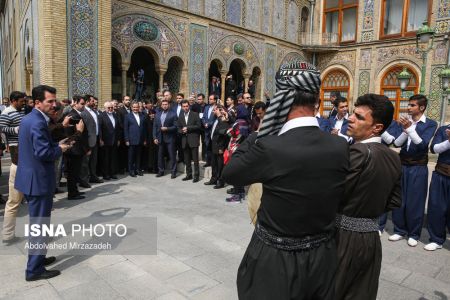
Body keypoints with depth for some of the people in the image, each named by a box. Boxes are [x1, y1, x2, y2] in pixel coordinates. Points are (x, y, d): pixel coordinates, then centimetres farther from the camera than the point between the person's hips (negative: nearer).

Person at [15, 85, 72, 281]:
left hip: (31, 177, 10)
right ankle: (34, 269, 13)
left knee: (36, 224, 22)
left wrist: (57, 144, 6)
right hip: (39, 180, -10)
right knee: (40, 225, 2)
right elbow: (44, 153, -28)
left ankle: (37, 258, 37)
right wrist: (60, 149, -11)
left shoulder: (28, 118, 11)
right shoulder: (38, 122, -21)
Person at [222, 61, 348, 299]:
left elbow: (229, 173, -9)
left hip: (276, 259, -4)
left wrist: (260, 132, -8)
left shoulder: (269, 147, -26)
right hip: (323, 256, 4)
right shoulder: (341, 147, -11)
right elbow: (341, 197, 2)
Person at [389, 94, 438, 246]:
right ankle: (400, 230, 22)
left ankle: (414, 234, 20)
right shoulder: (405, 121, 5)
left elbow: (422, 144, -19)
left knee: (415, 201, 5)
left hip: (418, 168, -3)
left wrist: (410, 128, -25)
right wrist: (405, 130, -19)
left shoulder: (430, 124, -5)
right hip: (402, 165, 3)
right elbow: (396, 143, -4)